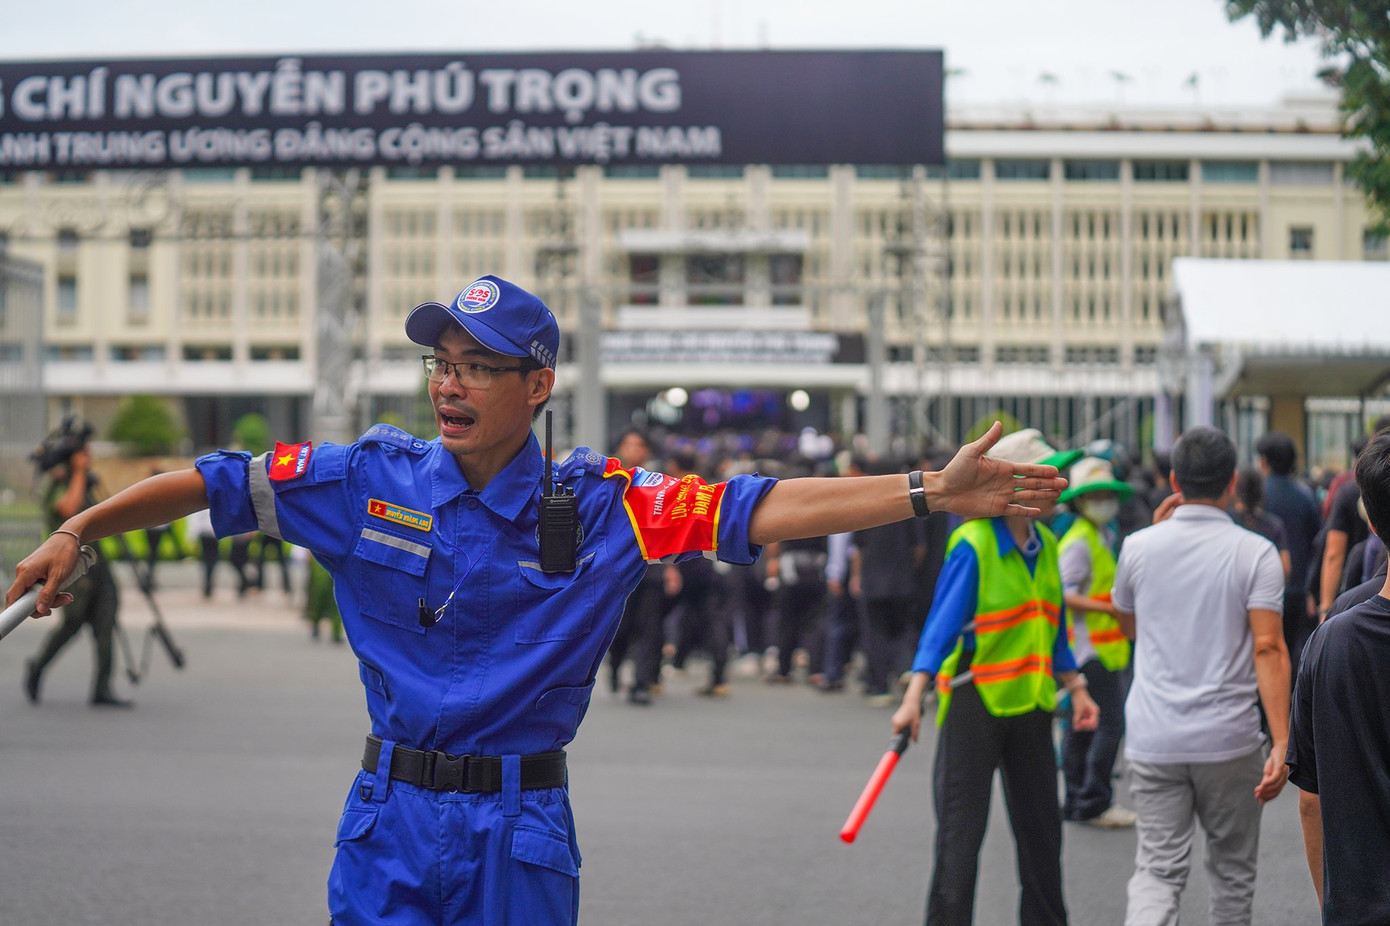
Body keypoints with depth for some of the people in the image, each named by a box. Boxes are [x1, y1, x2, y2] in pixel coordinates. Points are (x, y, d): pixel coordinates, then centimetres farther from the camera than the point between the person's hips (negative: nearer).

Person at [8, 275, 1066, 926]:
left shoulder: (600, 505, -6)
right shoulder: (373, 476, 0)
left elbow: (759, 511, -13)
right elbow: (217, 482, 9)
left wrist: (931, 493, -22)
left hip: (518, 834, -1)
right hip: (389, 815, 2)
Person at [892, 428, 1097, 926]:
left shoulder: (1045, 544, 7)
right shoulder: (973, 545, -15)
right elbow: (942, 623, -20)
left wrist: (1076, 688, 14)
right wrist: (914, 698, -28)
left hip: (1030, 702, 7)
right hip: (974, 701, -7)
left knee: (1041, 828, 14)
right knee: (961, 831, -2)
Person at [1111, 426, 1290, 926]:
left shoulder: (1139, 547, 2)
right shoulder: (1255, 553, -6)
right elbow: (1268, 648, -15)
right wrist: (1281, 743, -17)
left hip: (1153, 739, 2)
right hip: (1230, 741, -1)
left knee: (1158, 870, 1)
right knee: (1232, 871, 15)